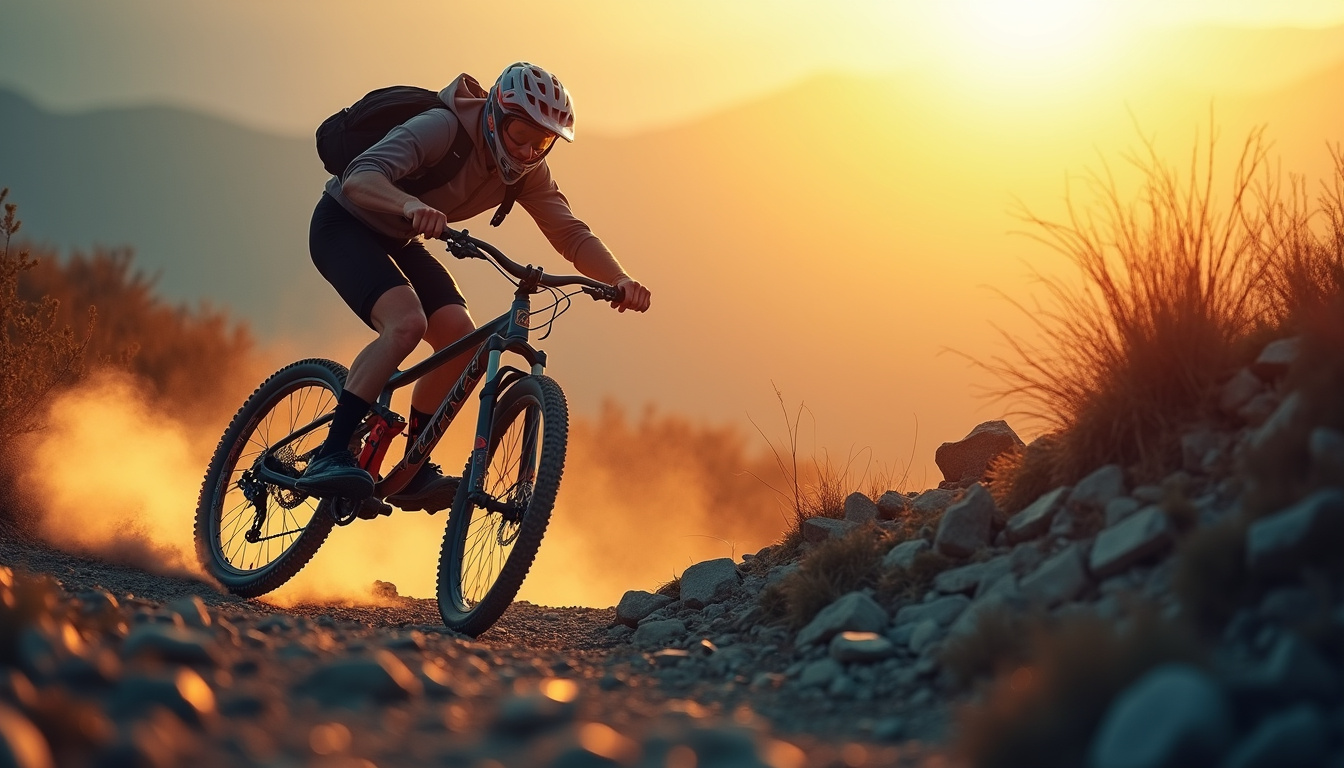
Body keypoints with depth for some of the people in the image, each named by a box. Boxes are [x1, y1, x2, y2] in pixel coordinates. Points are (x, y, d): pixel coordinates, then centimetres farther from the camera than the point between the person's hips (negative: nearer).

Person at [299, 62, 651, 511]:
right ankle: (329, 456, -30)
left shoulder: (527, 171, -8)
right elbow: (359, 179, -42)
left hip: (398, 241, 7)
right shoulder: (441, 129, -30)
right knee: (407, 322, -31)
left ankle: (412, 473, 0)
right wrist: (412, 207, -63)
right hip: (344, 225, -7)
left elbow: (571, 235, -11)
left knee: (461, 338, -11)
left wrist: (619, 280, -30)